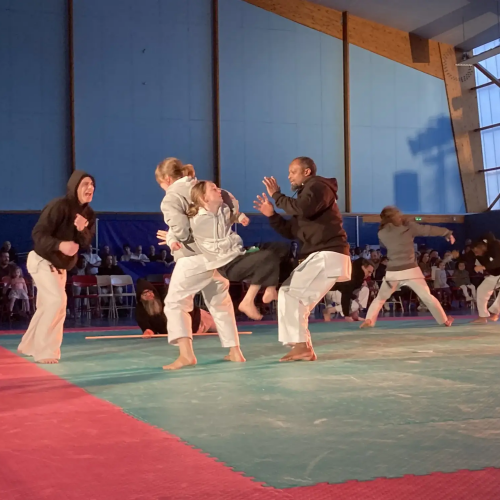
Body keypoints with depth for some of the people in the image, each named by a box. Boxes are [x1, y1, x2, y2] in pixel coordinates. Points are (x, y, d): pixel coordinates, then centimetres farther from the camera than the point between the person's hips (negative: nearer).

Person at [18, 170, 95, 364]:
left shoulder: (88, 213, 0)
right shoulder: (59, 206, -24)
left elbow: (86, 243, -5)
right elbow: (38, 234, -27)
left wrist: (83, 230, -28)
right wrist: (59, 245, -44)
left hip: (59, 265, 9)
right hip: (41, 261, -9)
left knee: (46, 306, 19)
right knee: (57, 300, -24)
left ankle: (28, 346, 38)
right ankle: (45, 351, -17)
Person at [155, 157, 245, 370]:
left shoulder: (170, 199, -10)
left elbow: (182, 230, -20)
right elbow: (230, 203, 14)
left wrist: (171, 238, 0)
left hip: (193, 259, -7)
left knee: (175, 304, 1)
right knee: (220, 303, 20)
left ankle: (186, 354, -13)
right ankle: (235, 351, 25)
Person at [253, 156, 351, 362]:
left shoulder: (318, 186, -4)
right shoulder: (307, 193, 24)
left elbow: (303, 209, -26)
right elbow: (291, 231, 22)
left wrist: (277, 196, -13)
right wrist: (272, 215, 8)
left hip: (328, 255, -10)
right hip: (320, 256, 10)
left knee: (290, 295, -16)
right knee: (293, 297, 8)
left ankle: (301, 346, -16)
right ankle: (303, 348, 8)